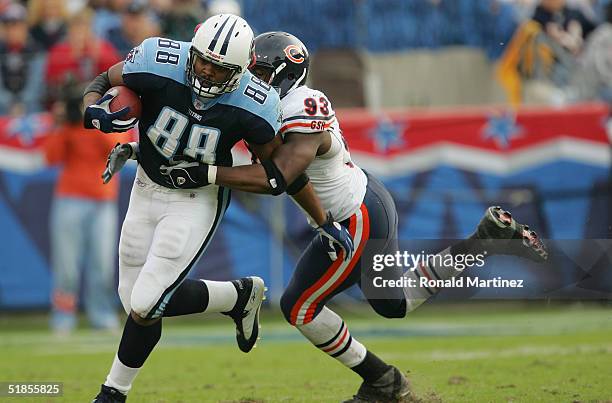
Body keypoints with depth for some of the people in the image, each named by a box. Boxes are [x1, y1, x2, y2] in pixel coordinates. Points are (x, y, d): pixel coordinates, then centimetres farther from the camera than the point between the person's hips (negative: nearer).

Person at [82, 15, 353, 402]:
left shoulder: (251, 105, -25)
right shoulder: (158, 62, -24)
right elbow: (100, 84, -6)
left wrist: (325, 222, -2)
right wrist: (96, 113, -30)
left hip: (198, 200, -4)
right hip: (148, 189, 4)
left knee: (146, 305, -12)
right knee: (135, 301, 9)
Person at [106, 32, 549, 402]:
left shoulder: (304, 120, -27)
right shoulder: (300, 100, 1)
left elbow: (274, 179, -40)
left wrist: (204, 173, -41)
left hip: (358, 222, -10)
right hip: (373, 200, 10)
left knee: (300, 308, 1)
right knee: (396, 303, 22)